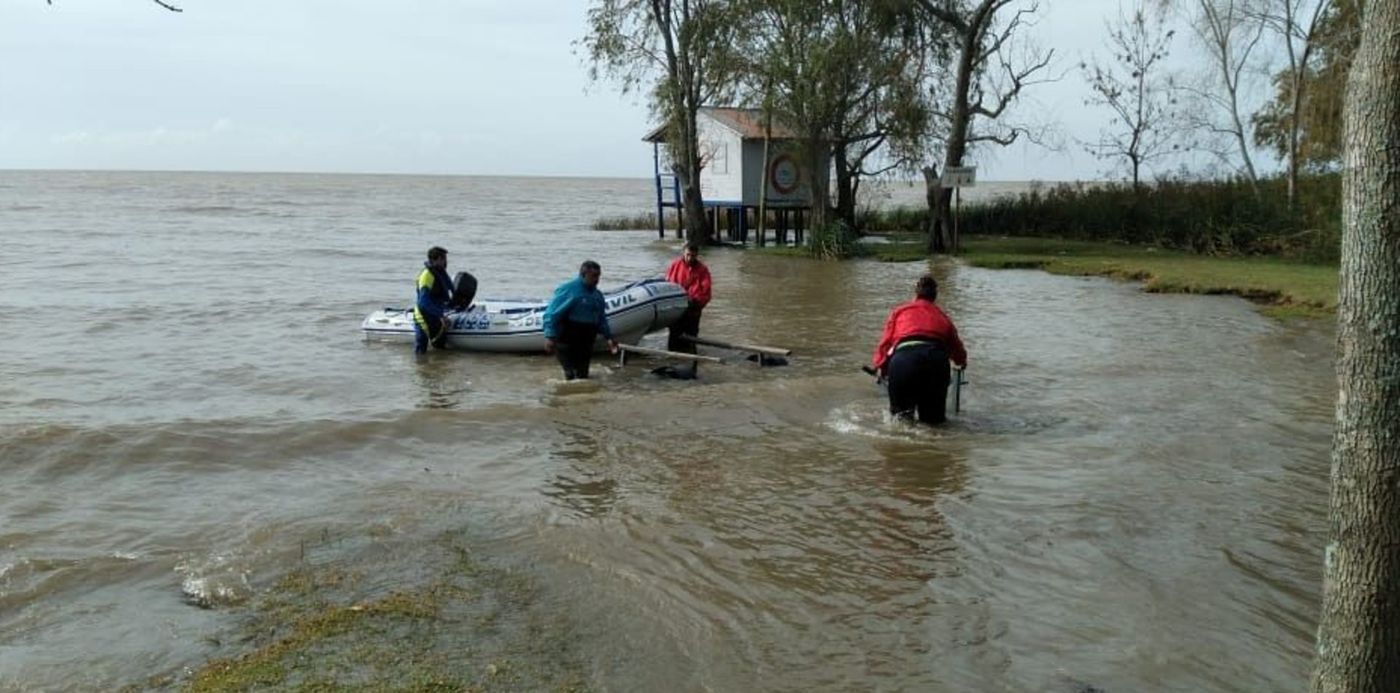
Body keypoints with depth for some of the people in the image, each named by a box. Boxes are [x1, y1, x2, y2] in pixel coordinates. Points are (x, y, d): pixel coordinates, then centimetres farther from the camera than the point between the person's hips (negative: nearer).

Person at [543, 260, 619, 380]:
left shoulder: (597, 295, 12)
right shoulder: (568, 289, -11)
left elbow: (601, 319, 22)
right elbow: (552, 313, -14)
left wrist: (608, 337, 14)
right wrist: (549, 336, -21)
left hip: (586, 342, 7)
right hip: (567, 341, -7)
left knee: (583, 375, 13)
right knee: (570, 374, -11)